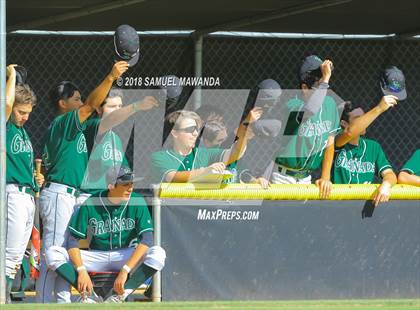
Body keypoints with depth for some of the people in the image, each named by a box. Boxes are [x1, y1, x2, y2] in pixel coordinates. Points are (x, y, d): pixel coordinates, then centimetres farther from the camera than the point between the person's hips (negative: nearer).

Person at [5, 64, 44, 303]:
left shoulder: (23, 132, 21)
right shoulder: (5, 127, -5)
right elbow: (7, 102, -24)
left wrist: (36, 178, 11)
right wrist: (12, 75, -9)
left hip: (29, 195, 9)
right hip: (13, 193, -9)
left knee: (18, 256, 9)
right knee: (11, 254, -15)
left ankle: (7, 297, 12)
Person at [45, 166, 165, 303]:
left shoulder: (137, 202, -10)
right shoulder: (91, 204, -10)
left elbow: (147, 240, -19)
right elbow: (73, 241, -9)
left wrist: (124, 271, -31)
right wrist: (82, 270, -27)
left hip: (127, 257, -1)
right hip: (97, 256, 1)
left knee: (158, 253, -32)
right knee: (53, 253, -21)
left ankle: (119, 296, -34)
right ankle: (88, 296, -30)